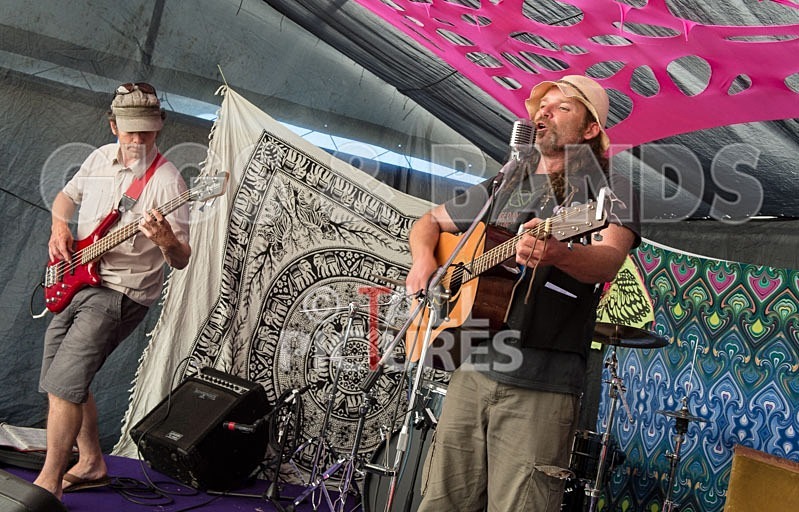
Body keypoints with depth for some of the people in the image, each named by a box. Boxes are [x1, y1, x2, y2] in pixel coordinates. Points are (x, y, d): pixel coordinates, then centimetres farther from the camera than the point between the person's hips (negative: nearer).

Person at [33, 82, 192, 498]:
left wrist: (166, 241, -38)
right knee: (65, 380, 14)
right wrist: (58, 227, 3)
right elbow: (65, 196, 24)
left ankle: (48, 484, -3)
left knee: (63, 384, -17)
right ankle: (91, 464, 30)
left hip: (121, 292, -8)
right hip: (73, 283, 8)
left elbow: (181, 261, -15)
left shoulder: (166, 180, -15)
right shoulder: (100, 158, 5)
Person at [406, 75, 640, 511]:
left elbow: (608, 261, -19)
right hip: (473, 368, 5)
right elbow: (428, 222, 27)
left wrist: (557, 254, -41)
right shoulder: (501, 188, 17)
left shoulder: (609, 195, 1)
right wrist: (423, 260, 5)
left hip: (542, 383, -4)